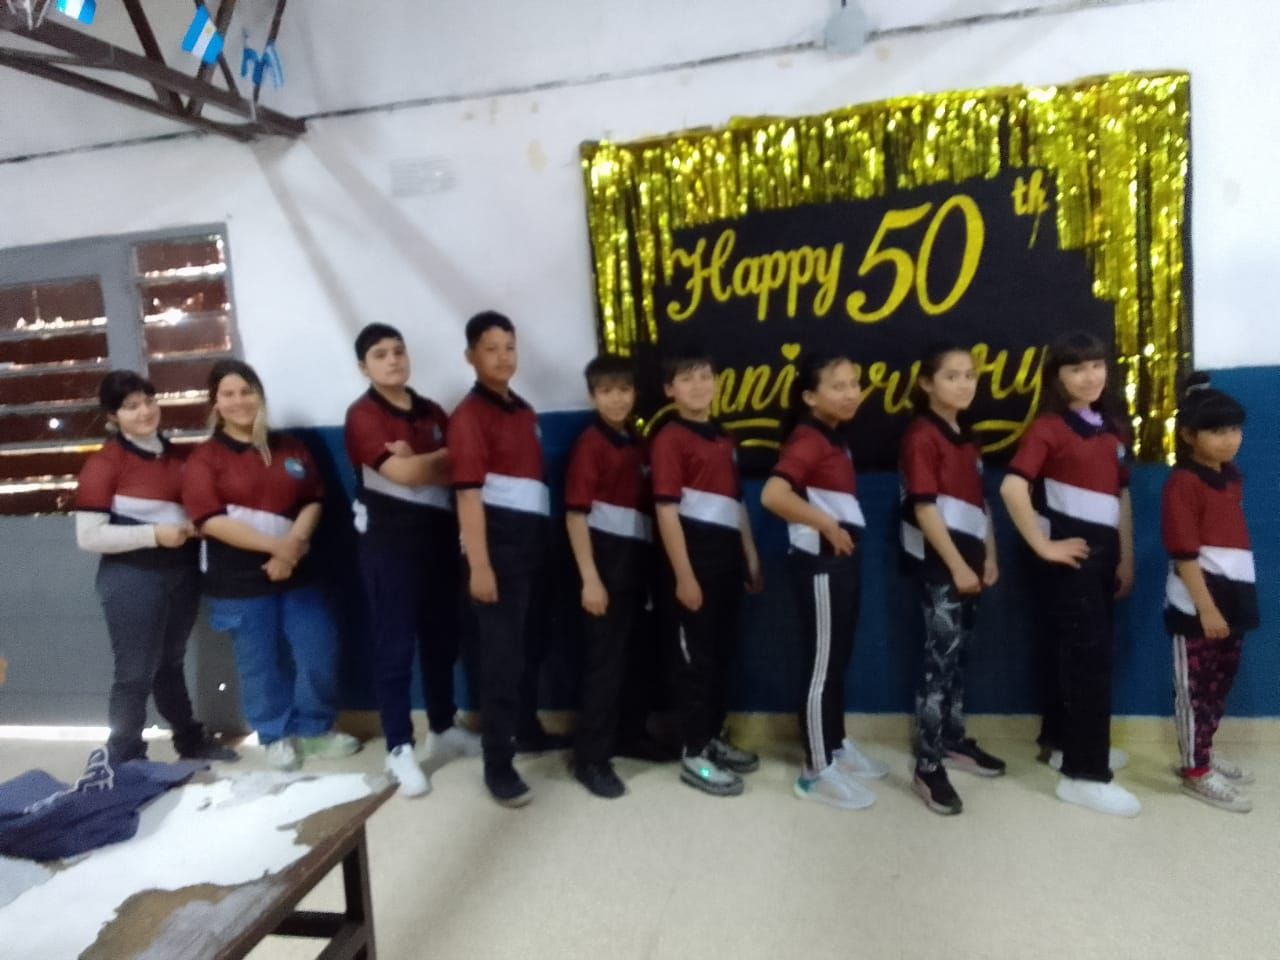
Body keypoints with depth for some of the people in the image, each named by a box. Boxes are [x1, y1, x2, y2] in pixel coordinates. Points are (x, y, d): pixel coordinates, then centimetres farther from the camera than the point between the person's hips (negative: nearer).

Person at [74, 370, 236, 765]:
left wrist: (196, 525, 1)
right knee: (135, 673, 3)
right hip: (132, 579, -6)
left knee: (171, 662, 20)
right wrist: (154, 534, -19)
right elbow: (88, 536, -15)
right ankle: (125, 761, 18)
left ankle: (191, 740, 32)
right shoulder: (103, 464, -11)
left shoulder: (175, 454, 8)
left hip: (182, 572, 6)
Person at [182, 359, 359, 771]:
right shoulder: (204, 458, -2)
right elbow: (210, 520, -13)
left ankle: (315, 728, 24)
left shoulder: (288, 447, 10)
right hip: (239, 579, -3)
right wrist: (274, 545, -20)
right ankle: (276, 736, 26)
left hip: (296, 570, 3)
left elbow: (312, 501, 4)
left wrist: (292, 545, -14)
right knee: (260, 662, 7)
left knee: (320, 654, 3)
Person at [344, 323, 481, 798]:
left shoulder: (430, 411, 12)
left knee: (442, 637, 13)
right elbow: (403, 473, -18)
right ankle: (400, 749, 10)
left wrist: (419, 462, -15)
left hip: (438, 533, 6)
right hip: (389, 538, -6)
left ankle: (445, 729, 29)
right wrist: (443, 457, -3)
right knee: (395, 644, 0)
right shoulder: (362, 414, -6)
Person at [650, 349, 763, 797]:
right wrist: (683, 575, -19)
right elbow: (666, 509, -15)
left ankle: (715, 738, 29)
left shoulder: (723, 439, 16)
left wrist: (751, 558, 17)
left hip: (728, 554, 8)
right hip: (696, 553, -8)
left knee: (723, 652, 15)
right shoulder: (670, 439, -9)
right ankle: (694, 755, 10)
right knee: (697, 656, -1)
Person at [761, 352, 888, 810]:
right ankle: (818, 770, 11)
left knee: (839, 660, 19)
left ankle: (837, 745, 34)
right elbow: (772, 495, -32)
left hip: (843, 558, 9)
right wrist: (828, 526, -23)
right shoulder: (808, 438, -17)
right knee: (822, 665, -1)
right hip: (820, 563, -9)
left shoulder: (834, 438, 12)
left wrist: (840, 531, 1)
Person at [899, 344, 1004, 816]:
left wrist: (989, 556, 12)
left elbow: (979, 502, 18)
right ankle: (928, 767, -4)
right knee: (941, 656, -9)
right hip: (940, 560, -8)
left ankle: (954, 741, 28)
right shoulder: (921, 436, -11)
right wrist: (957, 566, -18)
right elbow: (924, 508, -18)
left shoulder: (966, 436, 16)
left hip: (968, 557, 9)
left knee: (959, 652, 15)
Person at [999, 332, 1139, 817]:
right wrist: (1042, 546, -20)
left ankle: (1060, 739, 32)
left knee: (1076, 649, 16)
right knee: (1087, 655, -7)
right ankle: (1084, 774, -1)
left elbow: (1121, 496, 15)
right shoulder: (1049, 427, -12)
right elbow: (1012, 488, -25)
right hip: (1071, 551, -8)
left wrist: (1126, 558, 12)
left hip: (1103, 550, 8)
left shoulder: (1109, 428, 13)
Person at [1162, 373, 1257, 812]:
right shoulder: (1183, 483, -14)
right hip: (1197, 602, -8)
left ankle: (1204, 753, 32)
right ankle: (1196, 772, 12)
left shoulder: (1231, 477, 11)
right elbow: (1184, 553, -18)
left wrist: (1232, 599, 16)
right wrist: (1206, 607, -19)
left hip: (1232, 596, 8)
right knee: (1194, 688, 2)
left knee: (1220, 683, 16)